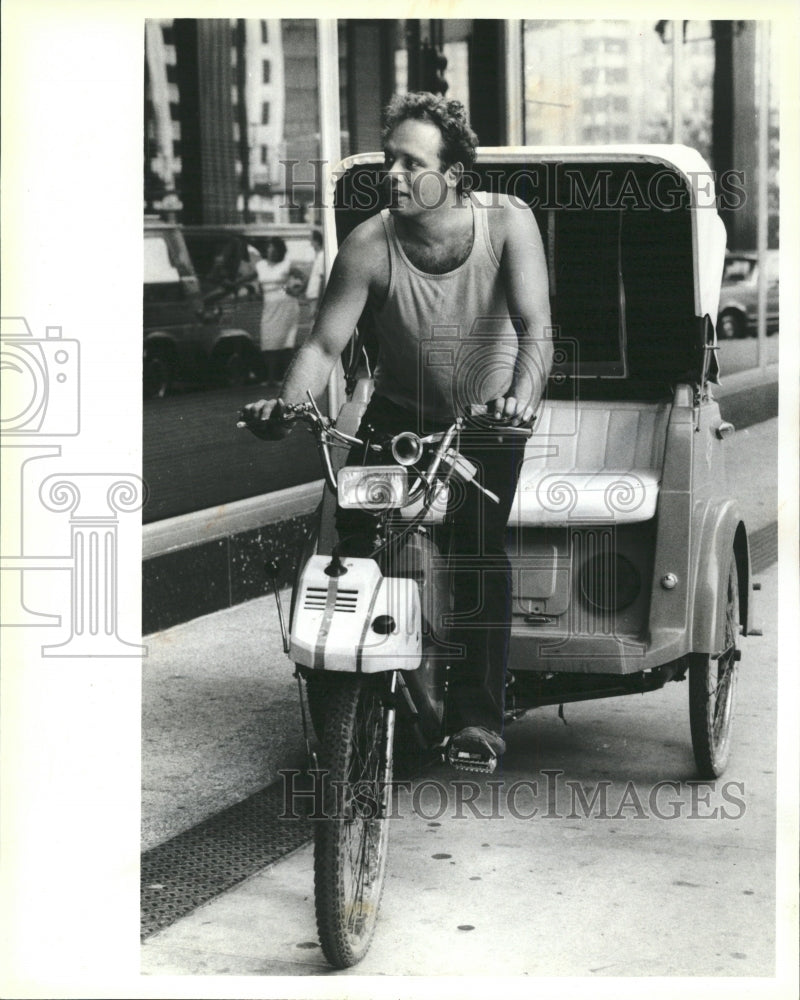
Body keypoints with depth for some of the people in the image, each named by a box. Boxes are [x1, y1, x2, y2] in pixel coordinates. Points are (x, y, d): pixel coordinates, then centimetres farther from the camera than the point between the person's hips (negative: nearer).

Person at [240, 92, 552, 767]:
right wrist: (286, 406, -38)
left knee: (480, 542, -19)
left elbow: (535, 329, -28)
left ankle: (480, 715, -12)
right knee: (353, 526, -16)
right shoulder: (370, 246, -18)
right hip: (399, 412, 2)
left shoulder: (507, 223, -20)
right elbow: (325, 344, -18)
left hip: (489, 415, -2)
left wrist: (521, 398, -48)